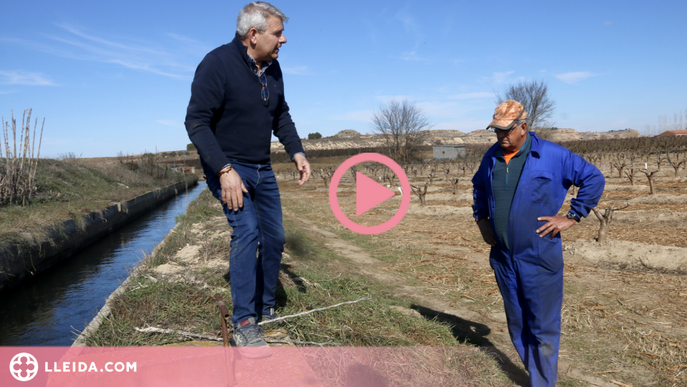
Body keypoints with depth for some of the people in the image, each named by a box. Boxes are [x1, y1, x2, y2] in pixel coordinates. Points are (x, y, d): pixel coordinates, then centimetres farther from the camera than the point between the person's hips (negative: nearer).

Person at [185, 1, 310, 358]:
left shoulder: (272, 68, 5)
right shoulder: (217, 64, -18)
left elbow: (281, 115, 16)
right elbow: (196, 122, -20)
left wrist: (296, 151, 2)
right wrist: (225, 170, -27)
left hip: (262, 169, 8)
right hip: (226, 167, -7)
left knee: (274, 237, 8)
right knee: (247, 230, -22)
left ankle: (265, 308, 27)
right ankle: (244, 324, -10)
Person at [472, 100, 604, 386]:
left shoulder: (551, 155, -10)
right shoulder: (491, 157, 6)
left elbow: (594, 179, -4)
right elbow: (478, 186, 25)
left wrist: (572, 217, -7)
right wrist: (481, 218, 15)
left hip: (539, 258, -5)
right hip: (503, 257, 5)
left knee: (543, 328, 3)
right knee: (517, 326, 15)